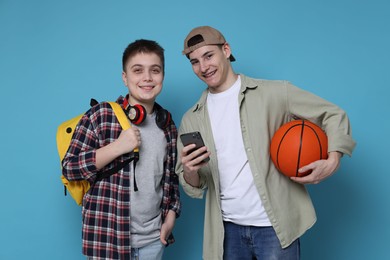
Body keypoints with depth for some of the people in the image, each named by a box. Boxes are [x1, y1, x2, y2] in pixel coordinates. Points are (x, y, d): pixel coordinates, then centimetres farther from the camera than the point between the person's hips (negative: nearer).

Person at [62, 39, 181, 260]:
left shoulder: (167, 125, 5)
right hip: (108, 237, -4)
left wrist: (171, 216, 3)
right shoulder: (100, 115, -9)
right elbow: (69, 169, -9)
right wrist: (117, 147, -18)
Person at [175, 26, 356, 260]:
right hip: (228, 229, 3)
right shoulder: (191, 119, 6)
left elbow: (333, 115, 1)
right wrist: (190, 172, -17)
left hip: (274, 226, -3)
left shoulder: (274, 93, -3)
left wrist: (332, 161, -15)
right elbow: (193, 187, 6)